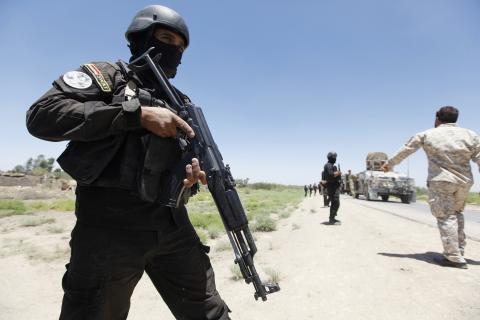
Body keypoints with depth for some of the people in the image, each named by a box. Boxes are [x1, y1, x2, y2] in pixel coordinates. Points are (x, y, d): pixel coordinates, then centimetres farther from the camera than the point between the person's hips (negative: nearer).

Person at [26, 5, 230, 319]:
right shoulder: (108, 75, 4)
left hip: (173, 225, 5)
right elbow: (42, 115, -11)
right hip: (110, 226, -4)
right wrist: (138, 114, -16)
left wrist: (193, 174, -6)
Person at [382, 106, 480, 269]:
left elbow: (404, 151, 6)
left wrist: (390, 163, 19)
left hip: (440, 181, -4)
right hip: (464, 182, 4)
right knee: (457, 213, 20)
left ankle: (454, 257, 0)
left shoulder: (426, 135, -1)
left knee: (446, 217, 1)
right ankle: (459, 251, 24)